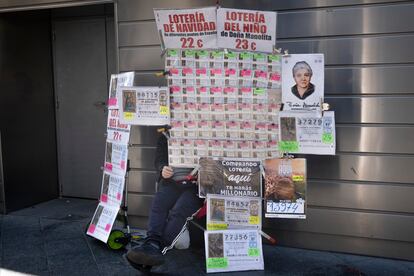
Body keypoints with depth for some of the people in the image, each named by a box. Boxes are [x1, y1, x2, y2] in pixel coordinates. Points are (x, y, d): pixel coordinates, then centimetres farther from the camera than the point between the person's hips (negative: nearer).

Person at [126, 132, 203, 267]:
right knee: (158, 203, -27)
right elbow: (159, 160, 14)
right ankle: (153, 243, -42)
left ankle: (155, 246, -42)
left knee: (179, 210, -30)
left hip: (195, 184, -3)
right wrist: (163, 169, -9)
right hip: (172, 181, 4)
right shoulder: (165, 137, 15)